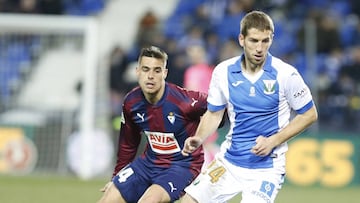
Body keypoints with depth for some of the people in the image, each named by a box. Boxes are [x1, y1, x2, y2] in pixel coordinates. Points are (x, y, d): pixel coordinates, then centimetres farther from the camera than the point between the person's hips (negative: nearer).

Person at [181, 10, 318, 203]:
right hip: (229, 160, 4)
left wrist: (273, 141, -13)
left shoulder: (285, 74, -12)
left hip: (267, 165, -4)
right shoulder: (223, 71, -3)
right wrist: (198, 138, -9)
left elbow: (309, 115, -4)